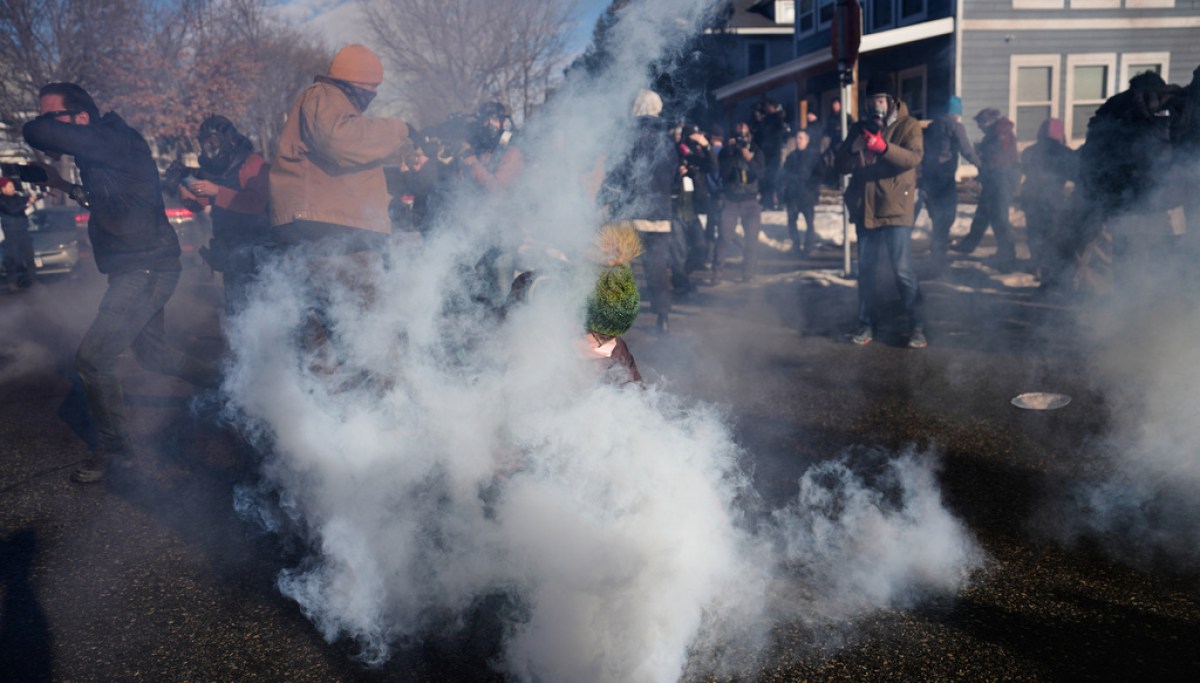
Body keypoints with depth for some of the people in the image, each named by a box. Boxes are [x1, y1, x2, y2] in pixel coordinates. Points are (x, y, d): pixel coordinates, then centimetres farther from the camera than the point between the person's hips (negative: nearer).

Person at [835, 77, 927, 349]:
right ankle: (866, 325, 21)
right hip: (865, 208, 5)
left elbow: (914, 157, -19)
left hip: (896, 208, -5)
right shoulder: (859, 128, 11)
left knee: (903, 270, -7)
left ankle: (917, 327, 3)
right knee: (865, 270, 11)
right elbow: (841, 166, 6)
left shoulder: (908, 125, -2)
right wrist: (853, 150, -15)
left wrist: (883, 147, -35)